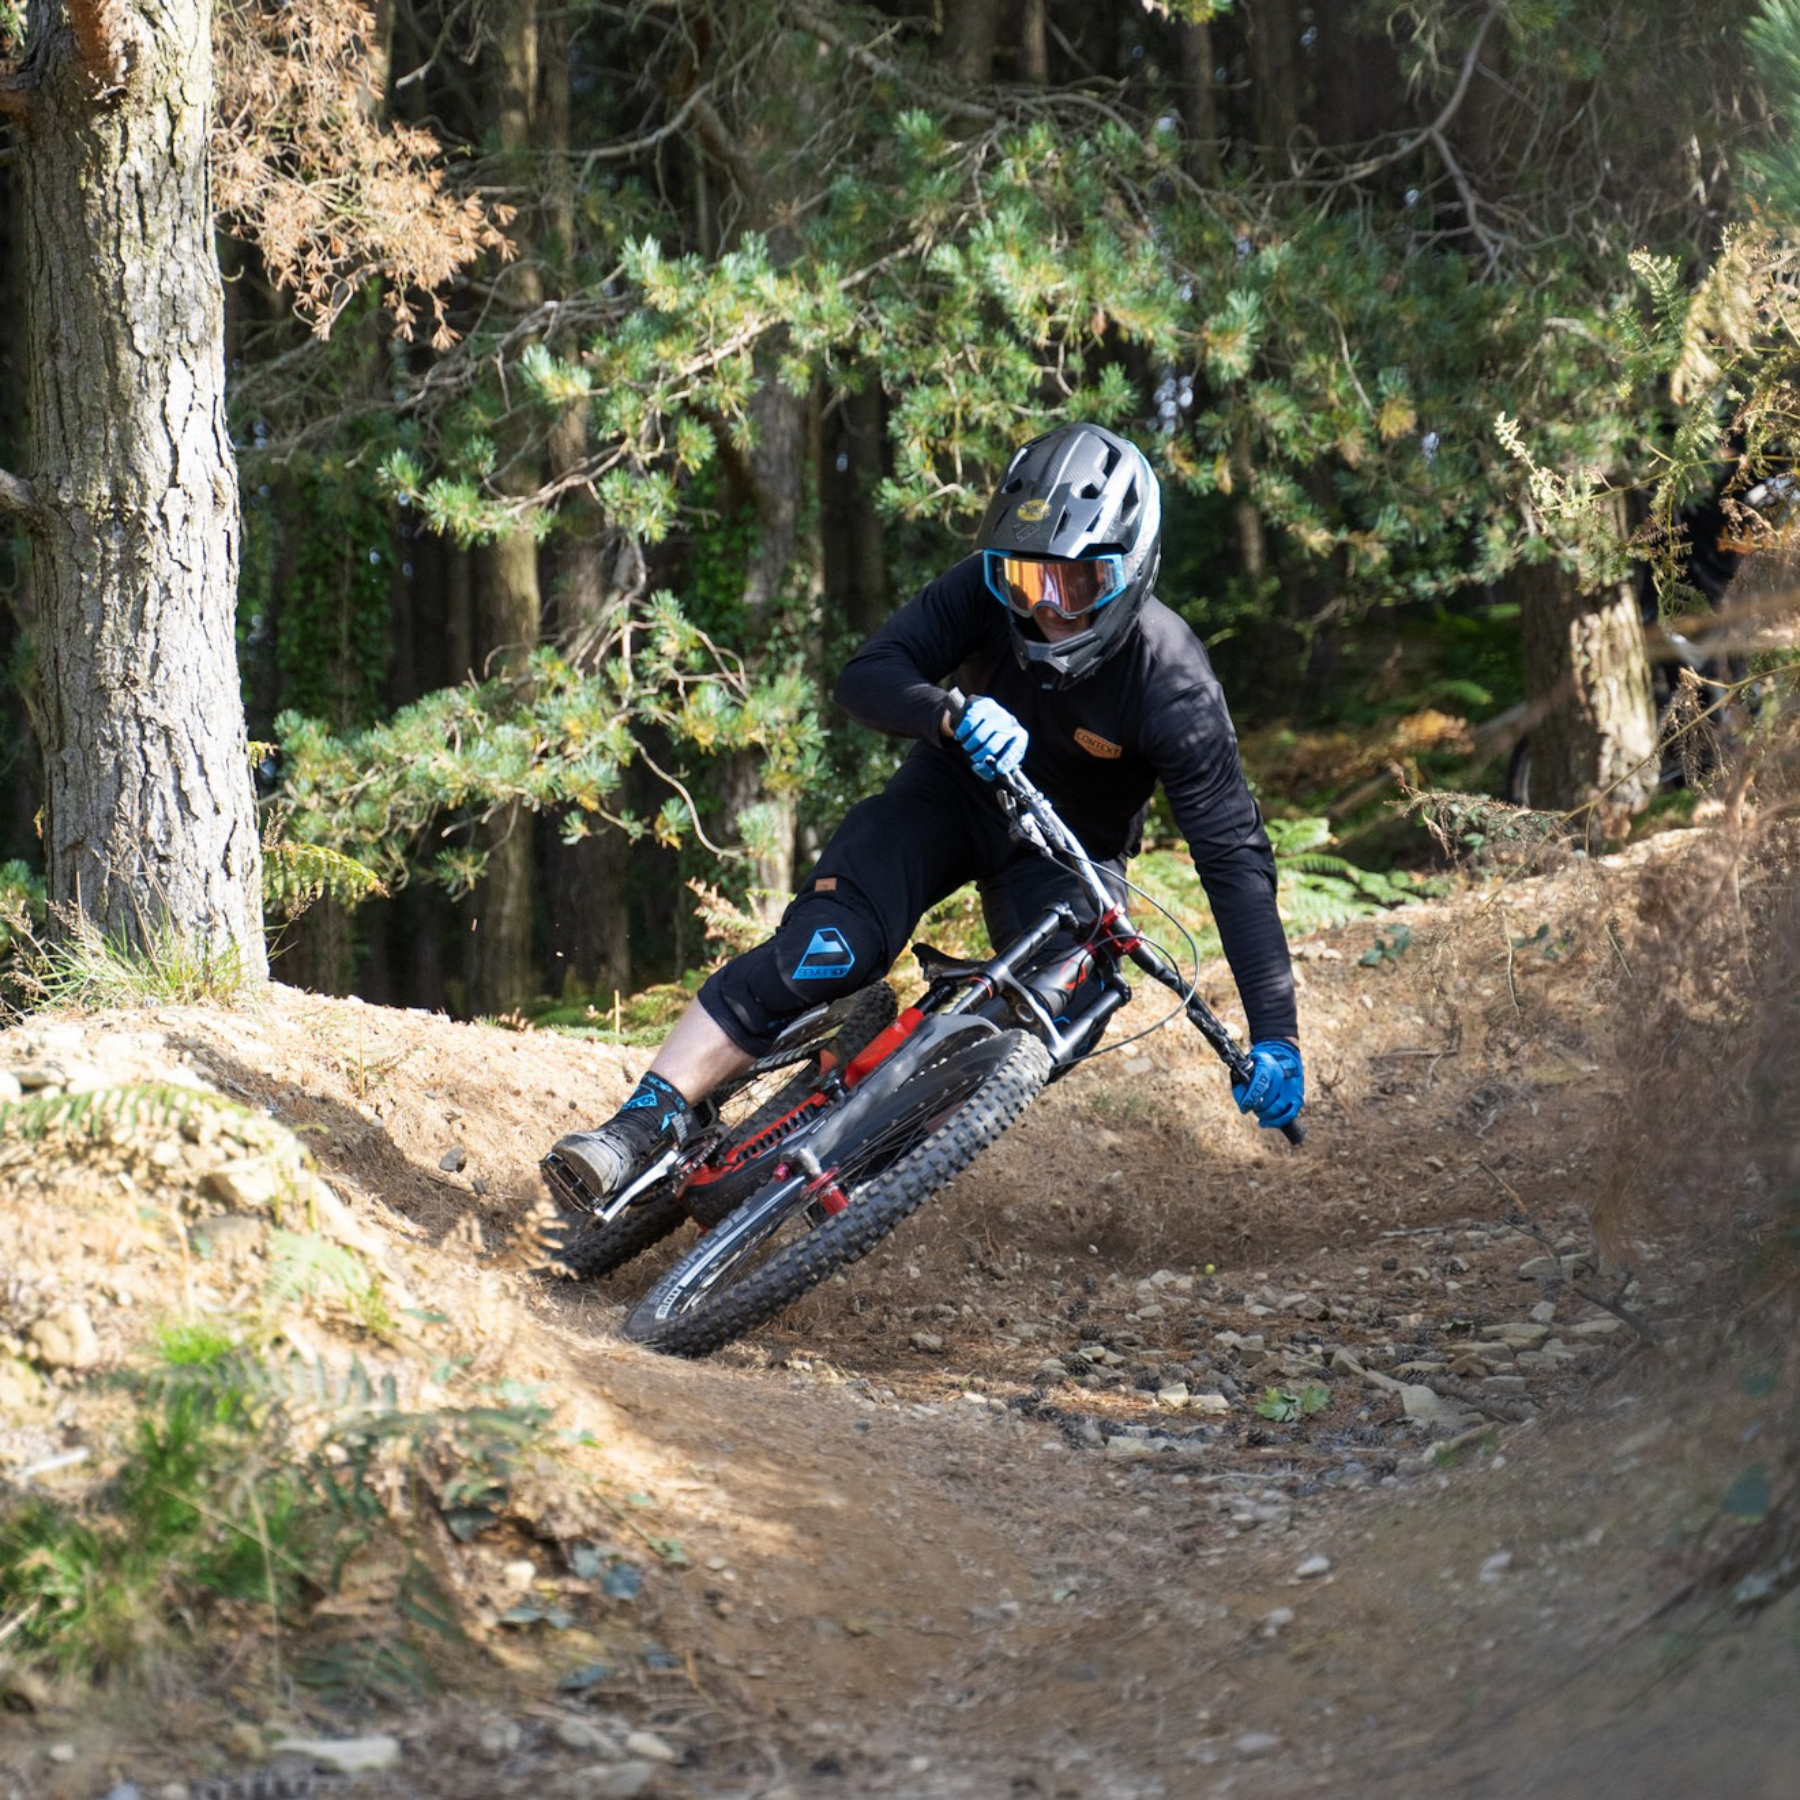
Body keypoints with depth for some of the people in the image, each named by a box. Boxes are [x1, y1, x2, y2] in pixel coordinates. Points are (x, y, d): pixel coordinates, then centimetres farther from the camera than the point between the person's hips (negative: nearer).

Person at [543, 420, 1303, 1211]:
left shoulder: (1171, 682, -31)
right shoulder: (987, 592, -24)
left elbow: (1234, 854, -30)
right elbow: (866, 677, -25)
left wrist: (1274, 1036, -36)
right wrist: (950, 715, -49)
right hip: (956, 789, 0)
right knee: (819, 950, -22)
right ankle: (646, 1123, -25)